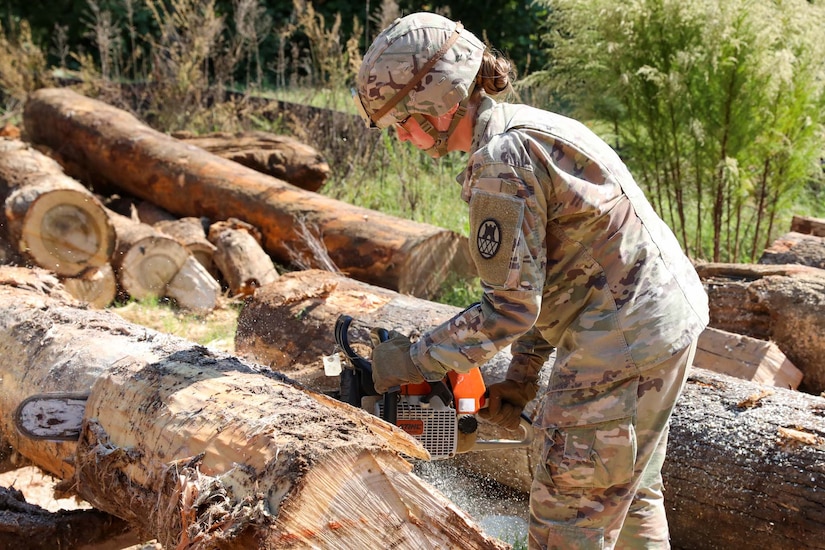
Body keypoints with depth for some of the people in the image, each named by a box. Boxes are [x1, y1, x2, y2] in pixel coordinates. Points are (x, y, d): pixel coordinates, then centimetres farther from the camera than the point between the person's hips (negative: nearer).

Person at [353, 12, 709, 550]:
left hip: (624, 340, -10)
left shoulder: (501, 161, -20)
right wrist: (521, 378, 14)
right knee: (634, 493, 24)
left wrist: (412, 360, -9)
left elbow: (509, 308, -19)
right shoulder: (527, 127, 11)